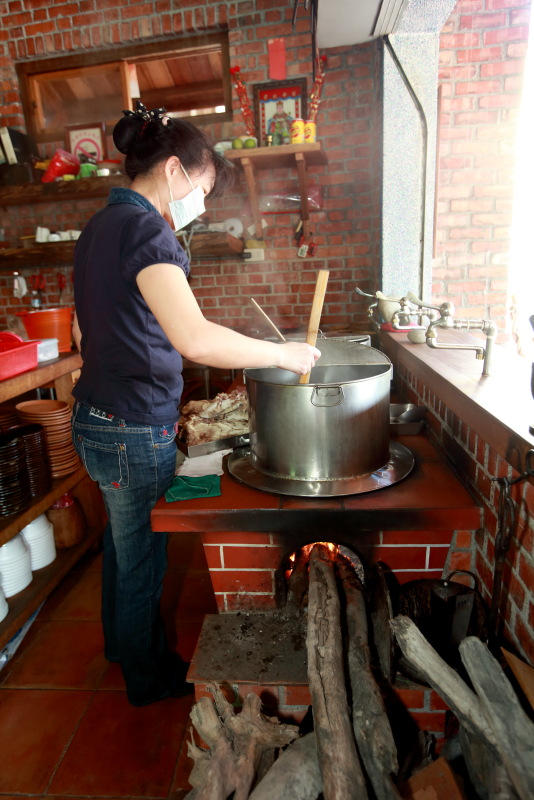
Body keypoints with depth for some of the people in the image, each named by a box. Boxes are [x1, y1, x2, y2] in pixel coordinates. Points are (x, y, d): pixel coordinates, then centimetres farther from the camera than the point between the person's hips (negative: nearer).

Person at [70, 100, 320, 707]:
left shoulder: (100, 226, 11)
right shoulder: (143, 228, -19)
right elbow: (195, 338, -34)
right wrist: (283, 353, -23)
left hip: (96, 417, 10)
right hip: (134, 430, -10)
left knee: (121, 540, 26)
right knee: (143, 558, 11)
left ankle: (120, 644, 51)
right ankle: (147, 679, 38)